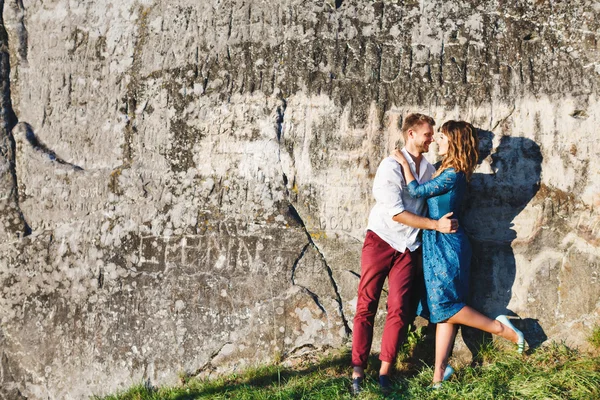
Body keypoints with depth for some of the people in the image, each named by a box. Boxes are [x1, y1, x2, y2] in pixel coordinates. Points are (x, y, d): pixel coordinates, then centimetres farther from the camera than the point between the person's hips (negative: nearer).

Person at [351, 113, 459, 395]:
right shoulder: (391, 166, -12)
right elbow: (395, 212, -17)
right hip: (381, 241, -4)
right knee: (366, 306, -2)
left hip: (408, 247, 4)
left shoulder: (429, 169, 7)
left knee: (399, 309, -3)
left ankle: (384, 371, 4)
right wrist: (436, 225, -17)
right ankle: (358, 371, 2)